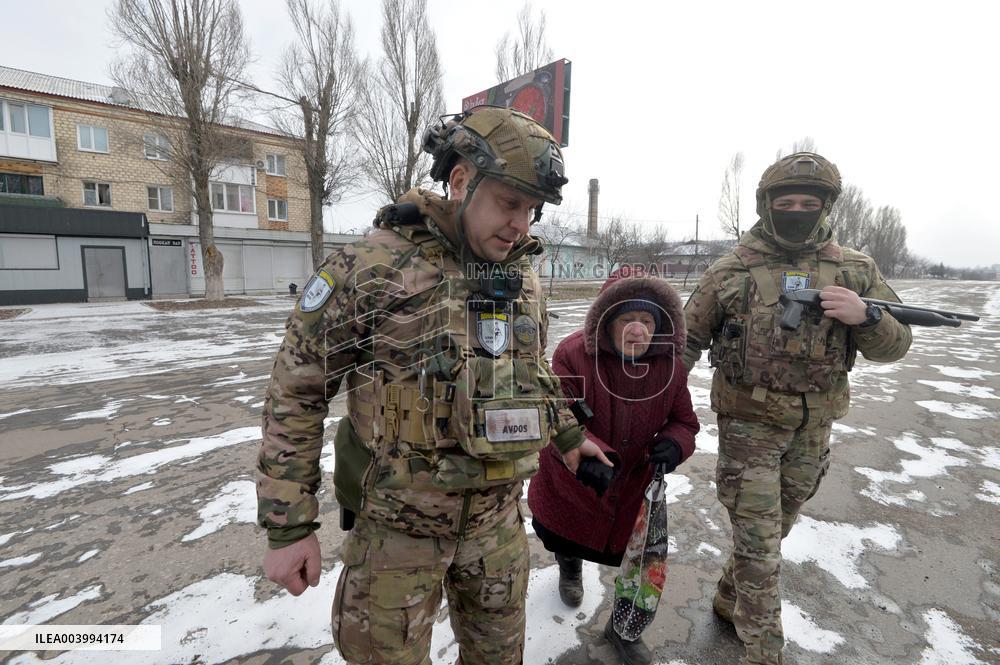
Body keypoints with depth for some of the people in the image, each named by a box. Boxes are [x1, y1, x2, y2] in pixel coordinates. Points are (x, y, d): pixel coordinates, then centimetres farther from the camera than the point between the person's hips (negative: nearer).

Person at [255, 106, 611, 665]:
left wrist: (569, 434, 20)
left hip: (497, 517, 5)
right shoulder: (371, 268, -17)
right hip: (397, 524, -4)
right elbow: (295, 395, -11)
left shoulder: (524, 279, 0)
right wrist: (289, 525, -10)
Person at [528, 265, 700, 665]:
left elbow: (684, 421, -1)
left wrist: (673, 444, -24)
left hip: (633, 484, 2)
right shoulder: (573, 354, -27)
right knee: (560, 538, 23)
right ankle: (570, 565, 65)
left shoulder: (669, 365, -13)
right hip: (570, 482, -2)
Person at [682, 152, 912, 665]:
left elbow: (893, 346, 0)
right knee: (758, 541, 1)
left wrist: (865, 316, -22)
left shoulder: (854, 270, 0)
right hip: (748, 424, -3)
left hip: (812, 428, 4)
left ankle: (729, 599, 44)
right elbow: (688, 339, 1)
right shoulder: (731, 270, -6)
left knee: (771, 531, 20)